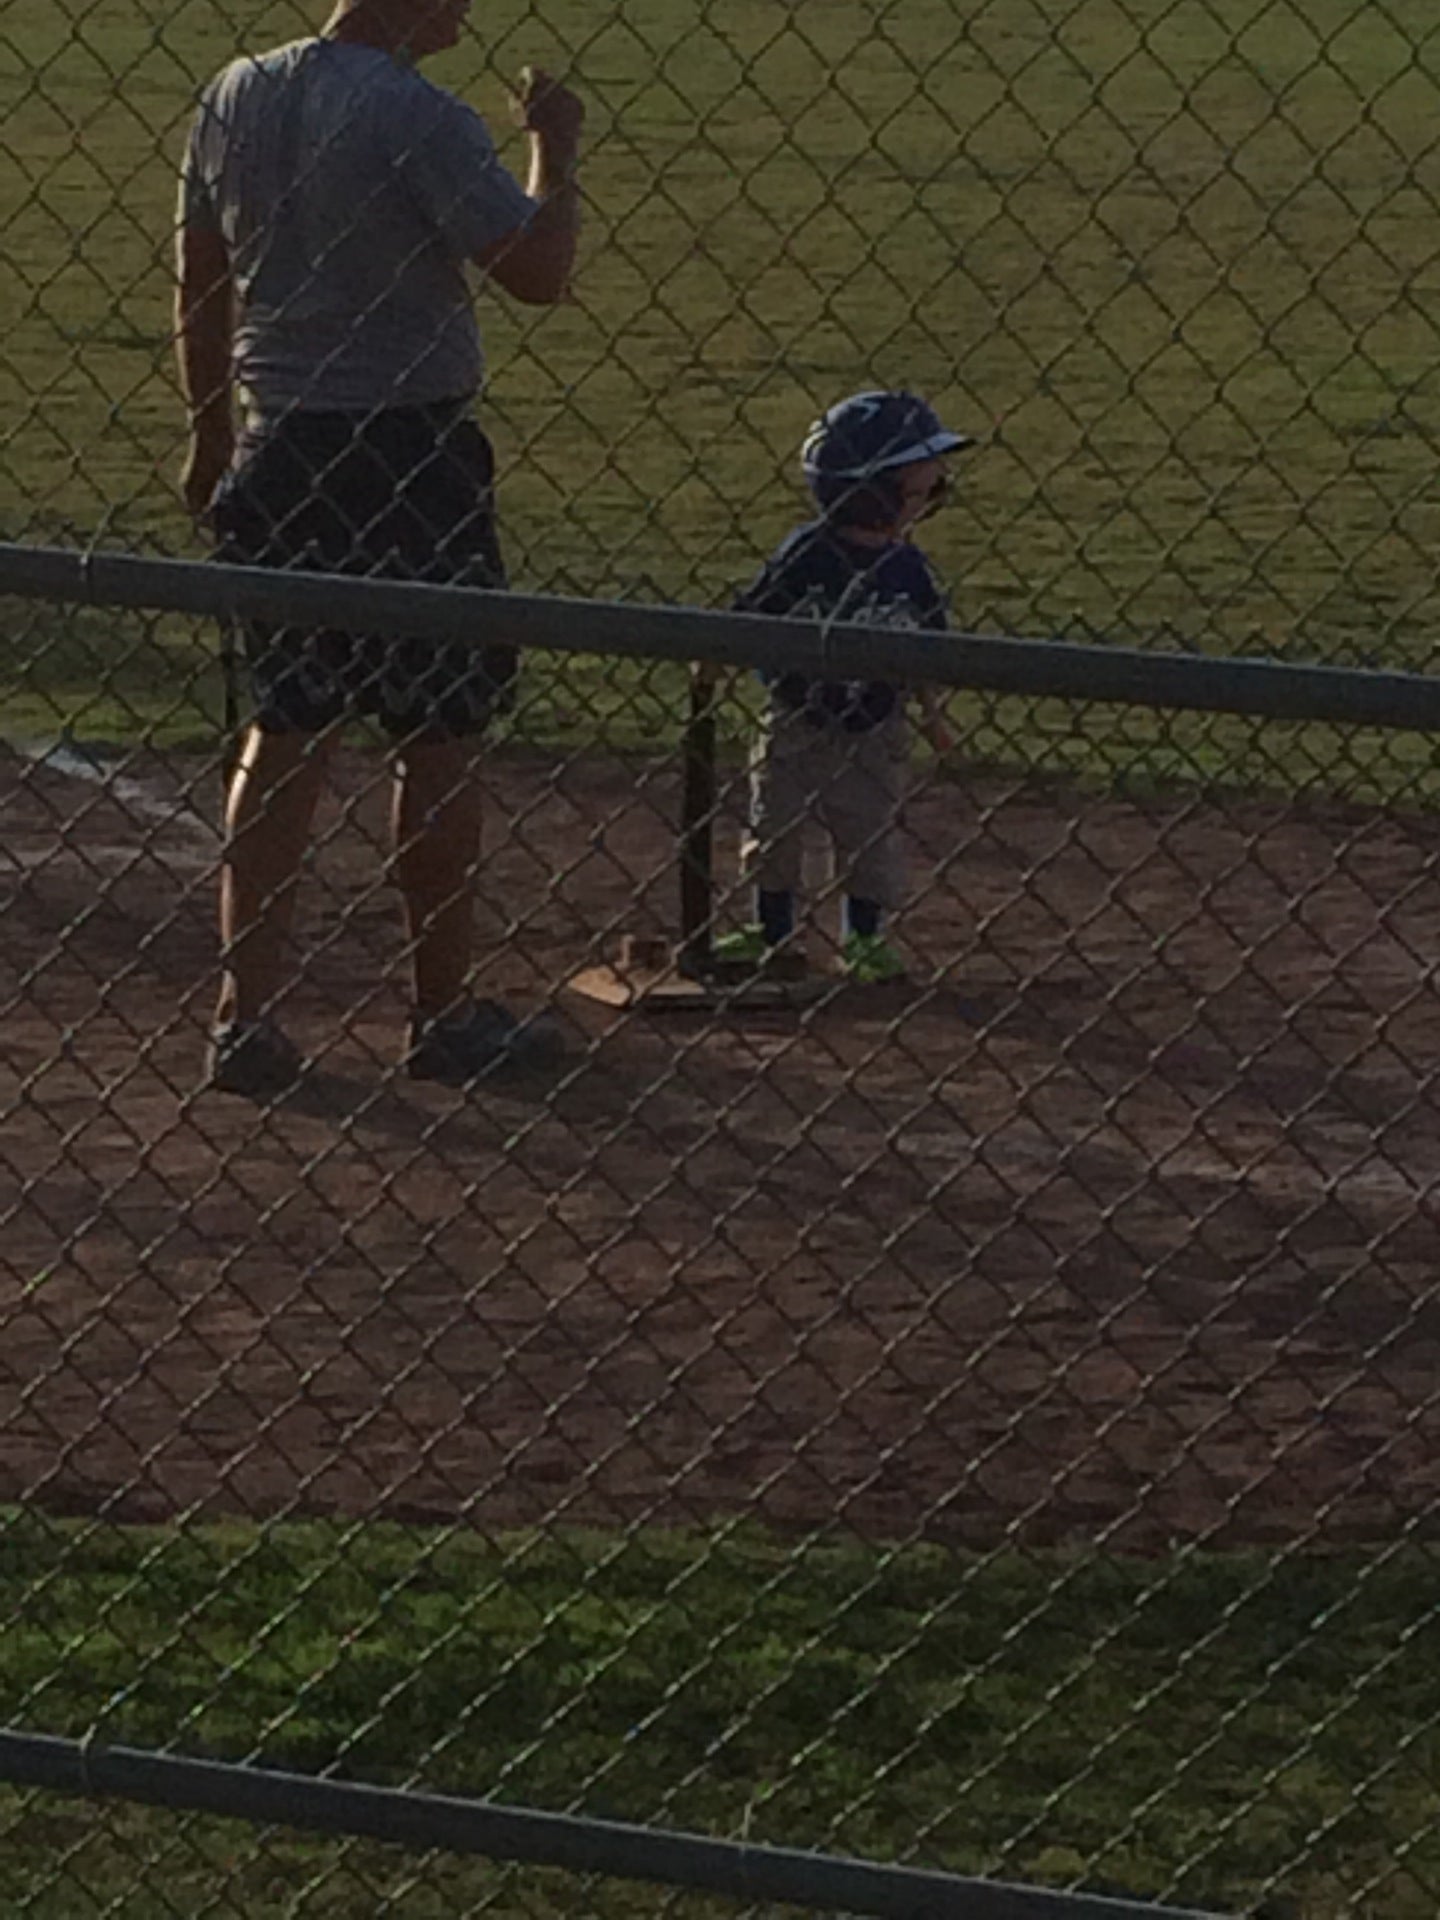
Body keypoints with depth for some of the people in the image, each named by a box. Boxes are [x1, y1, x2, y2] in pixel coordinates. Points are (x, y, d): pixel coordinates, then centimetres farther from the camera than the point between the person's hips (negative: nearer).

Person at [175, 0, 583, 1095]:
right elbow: (539, 271, -18)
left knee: (286, 732, 12)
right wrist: (556, 149, -2)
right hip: (410, 459, -6)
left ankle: (248, 1017, 9)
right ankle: (445, 1019, 14)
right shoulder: (420, 118, -17)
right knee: (440, 737, 6)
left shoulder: (237, 96, 5)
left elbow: (200, 290, 13)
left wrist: (212, 435, 22)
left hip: (276, 451, 6)